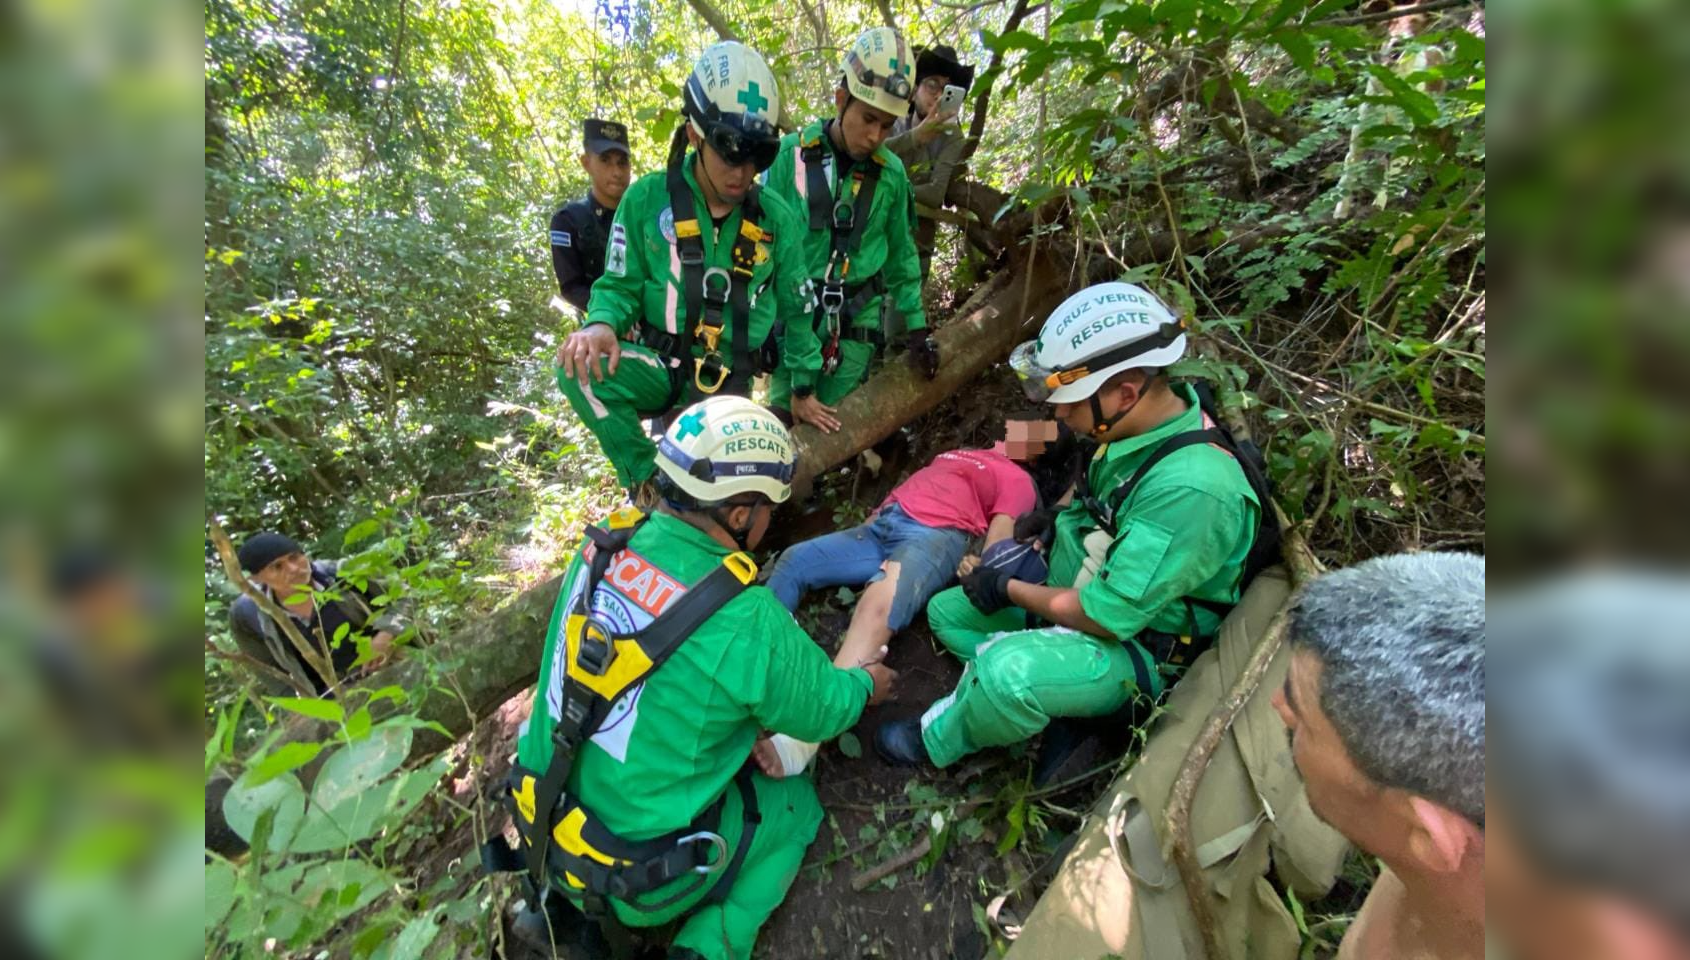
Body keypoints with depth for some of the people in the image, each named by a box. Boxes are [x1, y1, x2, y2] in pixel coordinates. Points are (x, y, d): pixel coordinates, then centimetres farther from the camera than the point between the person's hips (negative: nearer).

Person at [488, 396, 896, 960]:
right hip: (636, 879, -4)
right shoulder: (748, 623, -29)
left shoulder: (603, 547, -12)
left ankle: (562, 892, 23)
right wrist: (864, 685, 11)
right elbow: (822, 712, -9)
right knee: (796, 804, 17)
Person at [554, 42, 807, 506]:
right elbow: (621, 284, -1)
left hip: (730, 381, 1)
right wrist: (602, 326, -26)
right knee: (580, 369, -30)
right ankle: (648, 476, -11)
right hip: (662, 364, 0)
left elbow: (795, 309, 6)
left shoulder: (777, 218, -2)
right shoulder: (647, 199, -6)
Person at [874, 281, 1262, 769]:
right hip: (1080, 599, 9)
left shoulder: (1191, 487, -35)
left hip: (1136, 650, -9)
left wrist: (1011, 590, -17)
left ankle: (936, 740, -3)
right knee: (946, 610, 13)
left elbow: (1107, 615, -30)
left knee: (1006, 672, -34)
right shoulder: (1135, 428, -8)